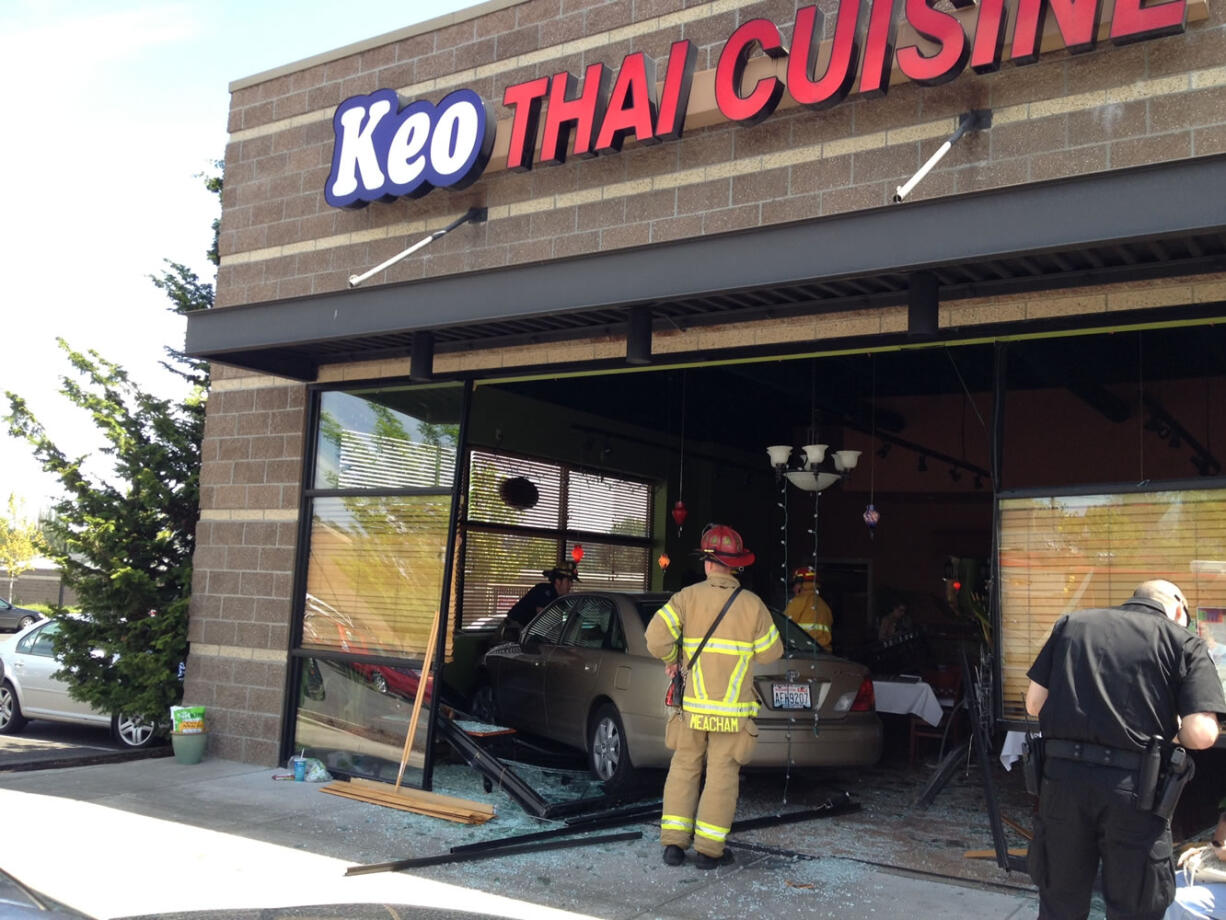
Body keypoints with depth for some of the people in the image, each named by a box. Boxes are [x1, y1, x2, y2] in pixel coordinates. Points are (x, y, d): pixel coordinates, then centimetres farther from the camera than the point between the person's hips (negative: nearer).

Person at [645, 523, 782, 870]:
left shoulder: (687, 598, -4)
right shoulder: (752, 604, -3)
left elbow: (656, 637, -13)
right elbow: (770, 653, 2)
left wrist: (672, 660, 6)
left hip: (692, 704, 1)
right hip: (734, 708, -1)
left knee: (684, 769, 12)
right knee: (722, 775, 5)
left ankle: (673, 842, 11)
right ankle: (708, 849, 6)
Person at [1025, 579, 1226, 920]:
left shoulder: (1071, 623, 12)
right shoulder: (1184, 641, 3)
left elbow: (1034, 703, 9)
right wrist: (1171, 730, 13)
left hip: (1063, 777, 3)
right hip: (1134, 789, -2)